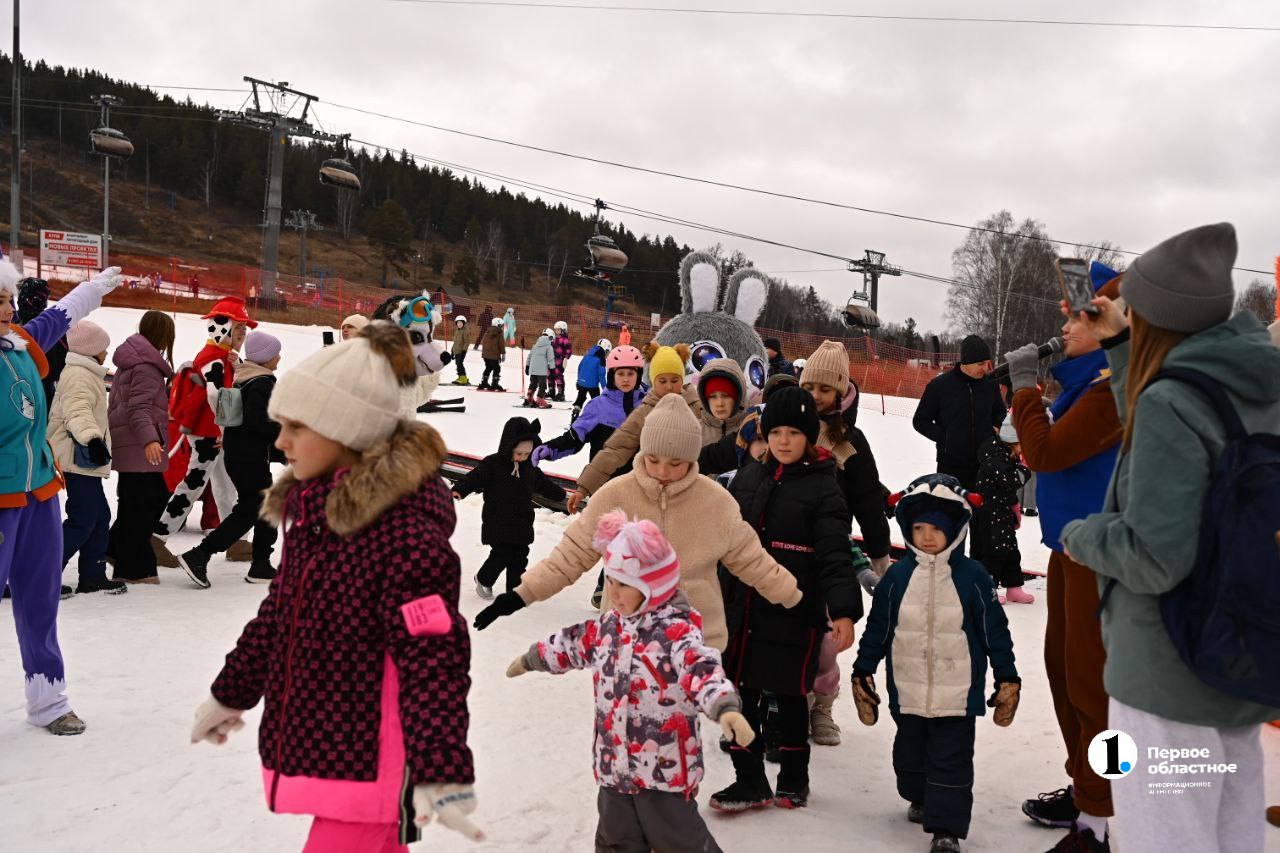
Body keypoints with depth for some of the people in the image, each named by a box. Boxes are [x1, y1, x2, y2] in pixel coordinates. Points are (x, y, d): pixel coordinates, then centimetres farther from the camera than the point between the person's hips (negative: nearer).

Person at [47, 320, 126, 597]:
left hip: (84, 460, 11)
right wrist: (92, 439, -45)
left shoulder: (83, 373, 21)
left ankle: (93, 576, 16)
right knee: (82, 521, -11)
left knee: (100, 517, 12)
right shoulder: (79, 375, -13)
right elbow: (78, 411, -30)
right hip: (80, 460, -11)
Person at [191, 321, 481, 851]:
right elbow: (279, 614, 17)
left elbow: (433, 657, -26)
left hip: (367, 760, -8)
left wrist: (440, 773, -31)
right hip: (309, 743, 8)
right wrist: (230, 693, 26)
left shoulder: (404, 529, -22)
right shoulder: (309, 508, 5)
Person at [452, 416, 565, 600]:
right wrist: (459, 490, -36)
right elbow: (474, 477, -19)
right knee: (501, 555, -6)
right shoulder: (492, 463, -11)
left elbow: (544, 484, 21)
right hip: (497, 522, -5)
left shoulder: (530, 469, 6)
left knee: (519, 558, 7)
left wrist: (561, 495, 31)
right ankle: (483, 580, 19)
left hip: (522, 524, 6)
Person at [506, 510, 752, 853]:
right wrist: (531, 658, 36)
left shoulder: (677, 631, -21)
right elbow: (574, 644, 22)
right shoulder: (608, 626, 3)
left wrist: (725, 707, -56)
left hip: (666, 768, -7)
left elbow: (702, 669, -37)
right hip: (615, 762, 7)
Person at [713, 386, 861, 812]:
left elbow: (835, 555, -16)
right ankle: (750, 781, 21)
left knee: (790, 696, 10)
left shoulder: (822, 488, -8)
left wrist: (844, 611, -26)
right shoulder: (748, 478, 7)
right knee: (742, 695, 7)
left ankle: (793, 780, 29)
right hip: (744, 610, 5)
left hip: (794, 614, -4)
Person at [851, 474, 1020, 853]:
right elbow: (877, 627, 6)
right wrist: (863, 671, 7)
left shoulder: (972, 576, -7)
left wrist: (1007, 678, 1)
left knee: (951, 761, -2)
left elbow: (995, 629, -1)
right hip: (908, 690, 3)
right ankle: (920, 798, 44)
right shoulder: (897, 576, -2)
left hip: (956, 692, -3)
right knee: (910, 753, 19)